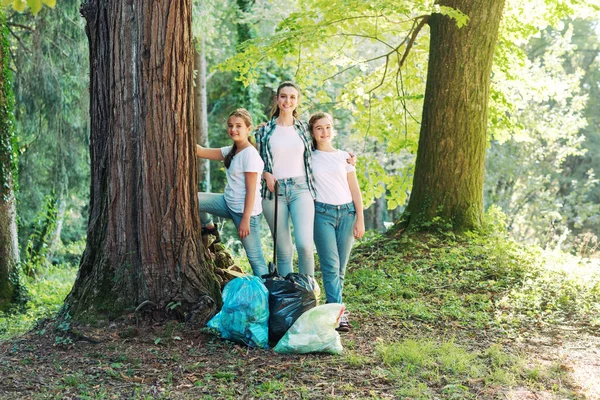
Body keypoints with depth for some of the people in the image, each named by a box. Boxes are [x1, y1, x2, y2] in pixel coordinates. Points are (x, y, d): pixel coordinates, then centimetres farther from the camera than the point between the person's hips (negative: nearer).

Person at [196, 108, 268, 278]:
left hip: (245, 211, -8)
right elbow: (201, 152, 8)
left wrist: (245, 219, -20)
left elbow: (251, 190, -18)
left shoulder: (250, 154, -15)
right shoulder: (231, 151, 10)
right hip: (229, 203, 8)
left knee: (255, 258, -5)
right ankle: (209, 226, 26)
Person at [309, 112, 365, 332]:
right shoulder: (308, 157, 7)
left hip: (346, 212, 2)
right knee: (331, 265, -10)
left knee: (340, 268, 2)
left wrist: (360, 219, 5)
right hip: (322, 212, -2)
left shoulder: (344, 156, 10)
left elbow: (355, 190, 10)